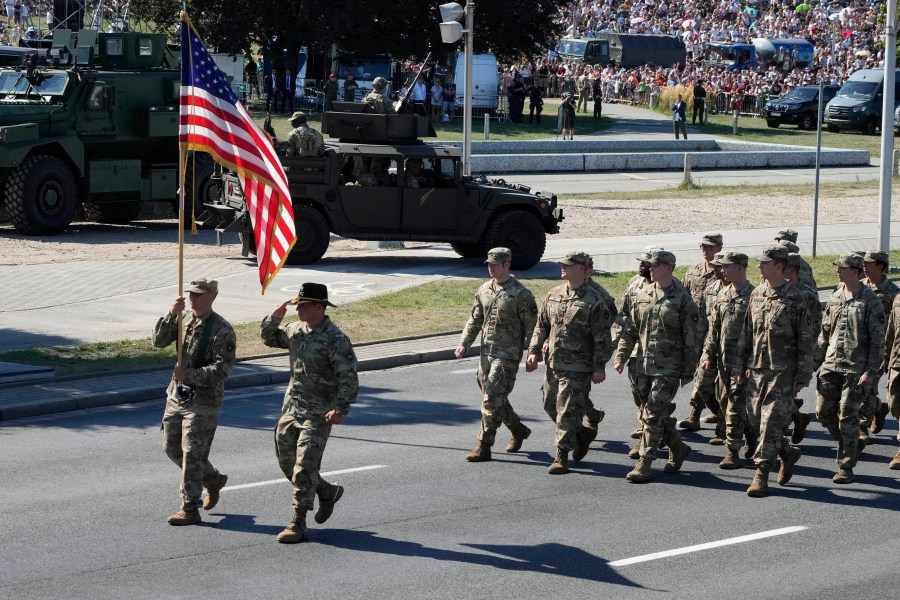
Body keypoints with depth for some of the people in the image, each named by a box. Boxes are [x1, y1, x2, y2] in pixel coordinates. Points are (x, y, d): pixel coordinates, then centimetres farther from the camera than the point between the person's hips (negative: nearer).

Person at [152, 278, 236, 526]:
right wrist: (171, 315, -16)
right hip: (177, 395, 8)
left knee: (192, 454, -6)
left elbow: (221, 370, -18)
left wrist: (188, 375, -23)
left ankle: (190, 509, 1)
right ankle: (213, 479, 34)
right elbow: (159, 341, -2)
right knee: (172, 447, 15)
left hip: (203, 400, -7)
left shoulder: (222, 331, -13)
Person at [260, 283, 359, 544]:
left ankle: (298, 525, -3)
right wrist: (274, 317, 5)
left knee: (304, 469, -9)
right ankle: (328, 492, 35)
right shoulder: (295, 330, 7)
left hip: (317, 415, -8)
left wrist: (340, 409, -26)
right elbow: (269, 338, 25)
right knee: (287, 463, 14)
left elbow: (349, 379, -16)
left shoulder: (335, 339, -15)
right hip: (291, 409, 8)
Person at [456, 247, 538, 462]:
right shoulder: (484, 290, 10)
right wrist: (464, 343, 4)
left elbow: (531, 327, -8)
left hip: (507, 355, -7)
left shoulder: (520, 294, -10)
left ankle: (484, 446, -9)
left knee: (492, 399, -12)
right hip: (486, 353, 7)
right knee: (495, 399, 15)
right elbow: (474, 320, 16)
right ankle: (519, 430, 36)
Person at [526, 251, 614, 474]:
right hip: (553, 363, 7)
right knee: (551, 405, 16)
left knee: (568, 411, -7)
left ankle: (562, 456, 0)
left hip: (578, 368, -7)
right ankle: (580, 435, 37)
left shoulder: (593, 301, -10)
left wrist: (599, 368, -12)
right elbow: (541, 326, 17)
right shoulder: (553, 296, 8)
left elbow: (602, 337, -9)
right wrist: (534, 351, 7)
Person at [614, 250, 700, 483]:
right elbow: (630, 330, 14)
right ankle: (678, 448, 34)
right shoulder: (643, 296, 9)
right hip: (643, 366, 6)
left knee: (653, 414, -10)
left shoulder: (682, 300, -7)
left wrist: (688, 372, -6)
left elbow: (692, 339, -5)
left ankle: (645, 464, -8)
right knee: (654, 414, 13)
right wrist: (621, 356, 4)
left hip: (668, 368, -6)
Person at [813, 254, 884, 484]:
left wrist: (871, 372, -14)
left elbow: (878, 341, -7)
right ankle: (850, 444, 26)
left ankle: (846, 467, 5)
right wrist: (814, 362, 13)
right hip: (830, 366, 6)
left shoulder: (870, 302, -7)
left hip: (855, 369, -6)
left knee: (847, 417, -4)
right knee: (824, 411, 3)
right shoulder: (834, 299, 11)